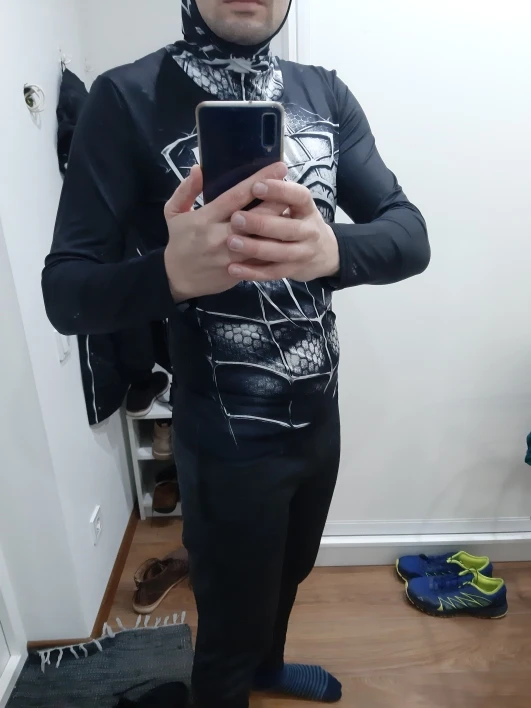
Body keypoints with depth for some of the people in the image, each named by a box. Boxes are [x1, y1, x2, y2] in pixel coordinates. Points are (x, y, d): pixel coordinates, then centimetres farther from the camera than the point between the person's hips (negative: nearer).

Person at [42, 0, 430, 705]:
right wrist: (172, 272, -36)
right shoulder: (128, 99, -11)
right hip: (227, 437, -5)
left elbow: (410, 235, -7)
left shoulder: (326, 94, 3)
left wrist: (333, 249, -30)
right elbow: (66, 291, -14)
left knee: (289, 573, 30)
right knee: (230, 627, 17)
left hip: (320, 413, 6)